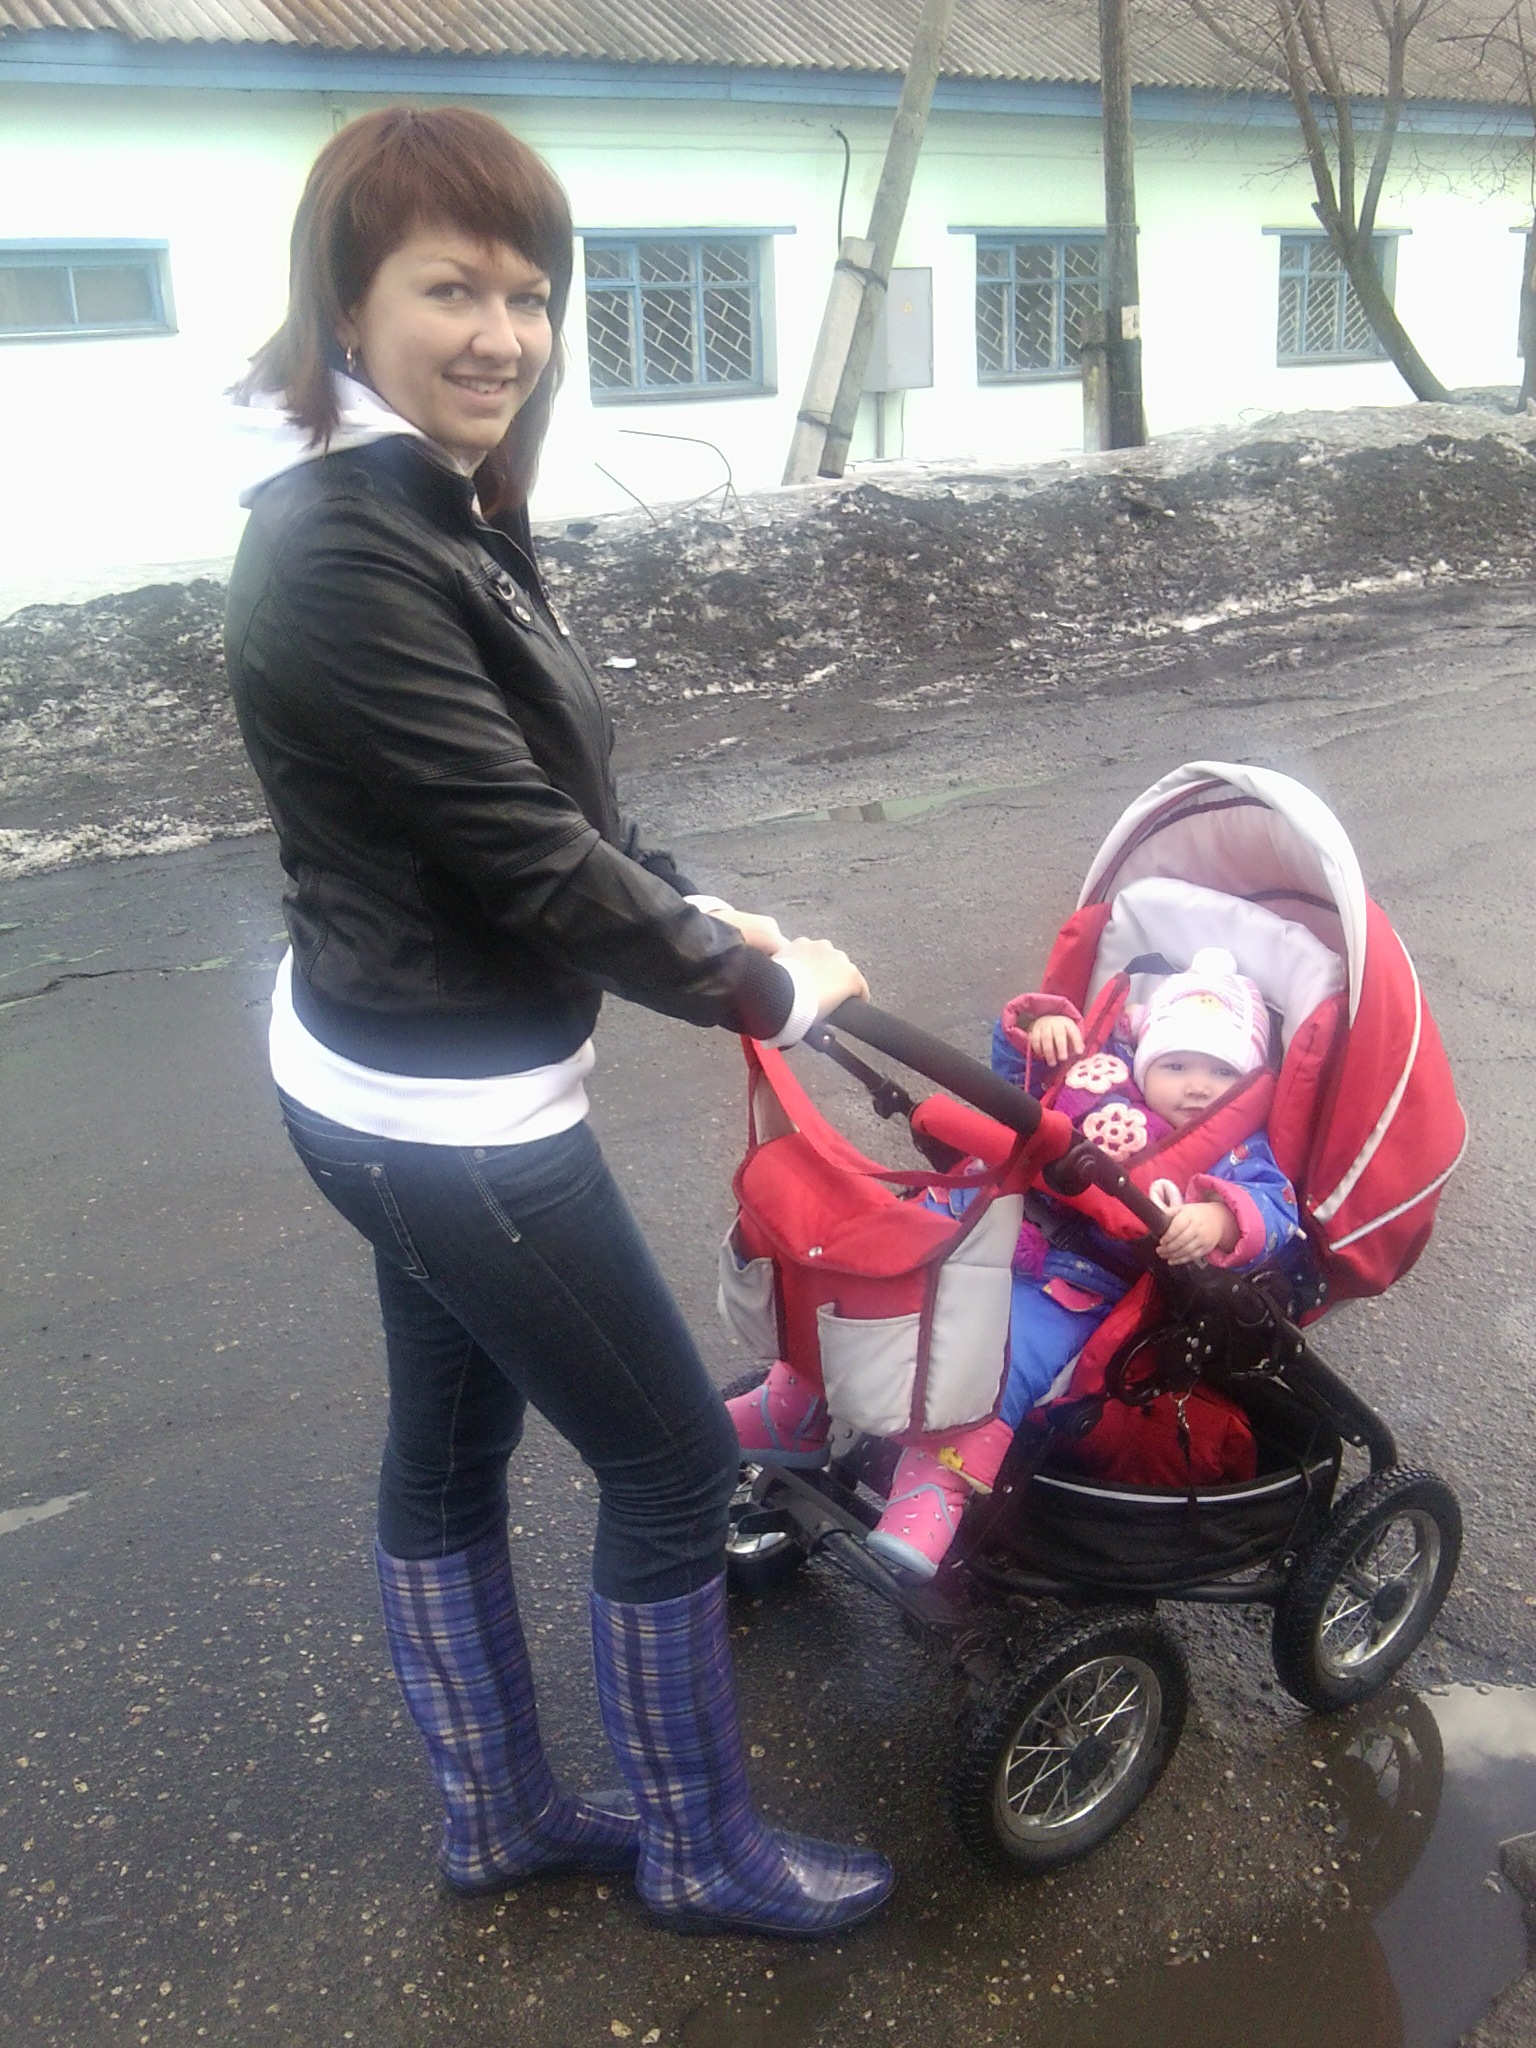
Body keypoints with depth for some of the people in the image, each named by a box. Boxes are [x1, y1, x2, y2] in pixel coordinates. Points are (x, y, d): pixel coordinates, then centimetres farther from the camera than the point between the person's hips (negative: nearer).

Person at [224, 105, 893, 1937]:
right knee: (672, 1460, 5)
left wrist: (697, 918, 5)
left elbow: (536, 793, 14)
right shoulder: (345, 553, -23)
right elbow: (522, 857, -24)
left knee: (450, 1445, 20)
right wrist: (762, 990, -13)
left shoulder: (435, 509, 7)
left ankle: (498, 1816, 41)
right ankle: (703, 1853, 28)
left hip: (401, 1080, 10)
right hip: (445, 1111, -10)